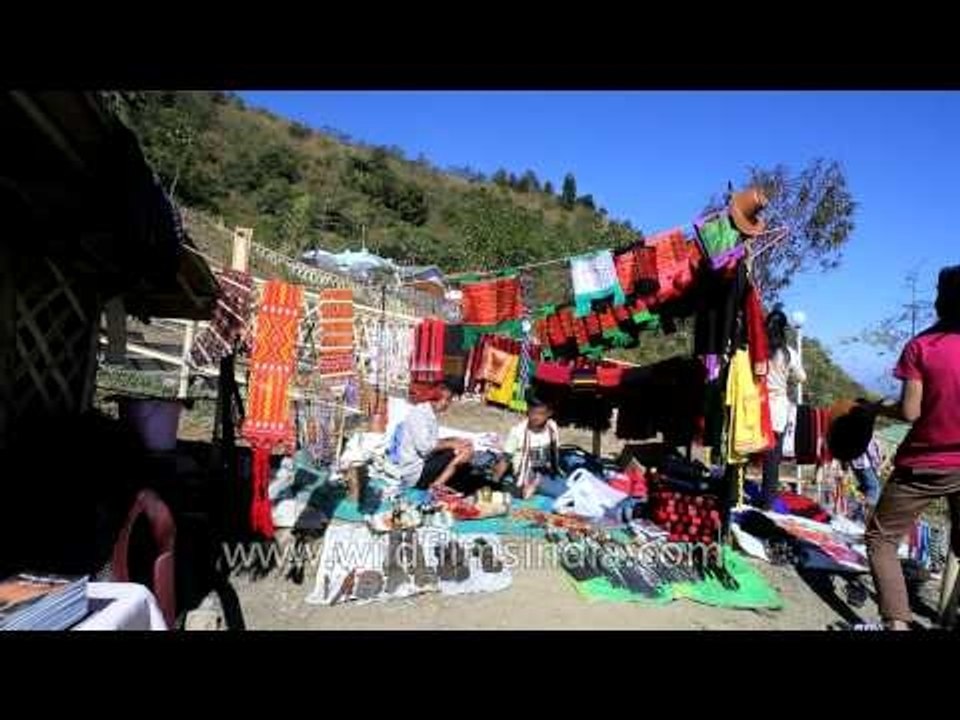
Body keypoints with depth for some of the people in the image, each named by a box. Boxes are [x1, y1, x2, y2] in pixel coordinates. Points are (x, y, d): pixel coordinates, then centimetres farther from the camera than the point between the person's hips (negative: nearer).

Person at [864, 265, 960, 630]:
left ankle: (896, 621, -2)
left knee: (880, 539, 8)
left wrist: (879, 407, 4)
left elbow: (910, 412, -15)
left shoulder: (921, 347, -13)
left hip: (925, 466, -4)